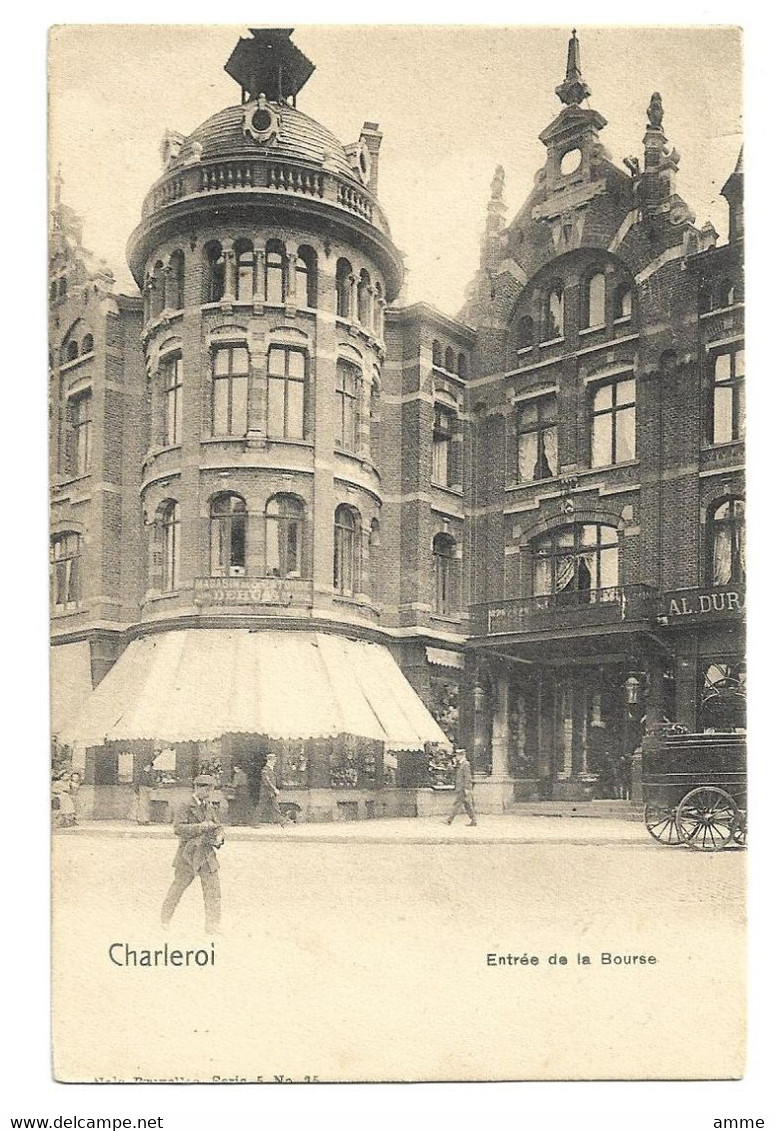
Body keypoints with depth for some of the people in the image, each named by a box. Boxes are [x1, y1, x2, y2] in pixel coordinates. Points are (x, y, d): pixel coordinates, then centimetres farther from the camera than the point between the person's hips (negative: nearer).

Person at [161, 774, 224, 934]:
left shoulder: (209, 807, 11)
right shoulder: (184, 806, -10)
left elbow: (217, 826, 16)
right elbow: (179, 829, -20)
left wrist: (219, 837, -6)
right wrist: (201, 827, -25)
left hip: (207, 853, 5)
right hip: (188, 853, -5)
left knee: (213, 888, -3)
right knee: (178, 886, 8)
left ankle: (213, 925, 1)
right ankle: (165, 917, 29)